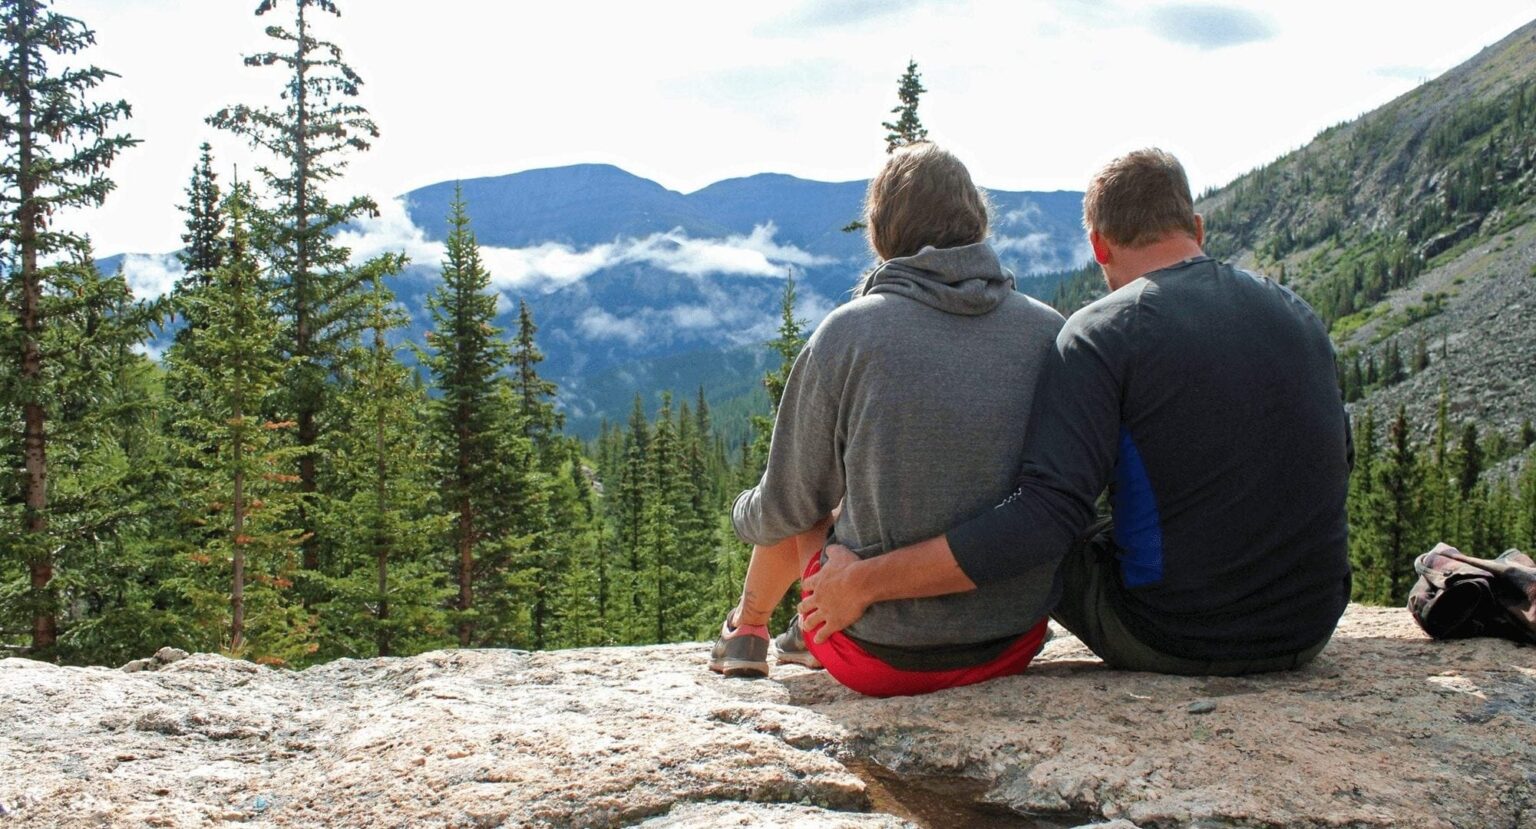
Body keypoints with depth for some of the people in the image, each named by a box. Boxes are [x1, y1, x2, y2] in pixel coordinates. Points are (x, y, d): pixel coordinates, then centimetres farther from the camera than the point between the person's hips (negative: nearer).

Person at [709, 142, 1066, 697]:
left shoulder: (847, 330, -12)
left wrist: (744, 514, 22)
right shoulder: (1051, 332, -4)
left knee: (795, 515, 26)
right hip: (1016, 644, 4)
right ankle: (809, 638, 54)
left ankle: (746, 630, 53)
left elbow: (788, 507, -2)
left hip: (883, 659, -3)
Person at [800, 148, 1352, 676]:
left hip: (1173, 642, -6)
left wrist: (863, 582, -20)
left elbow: (1042, 521, -25)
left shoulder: (1102, 332, -15)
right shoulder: (1299, 315, 4)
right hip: (1310, 634, 6)